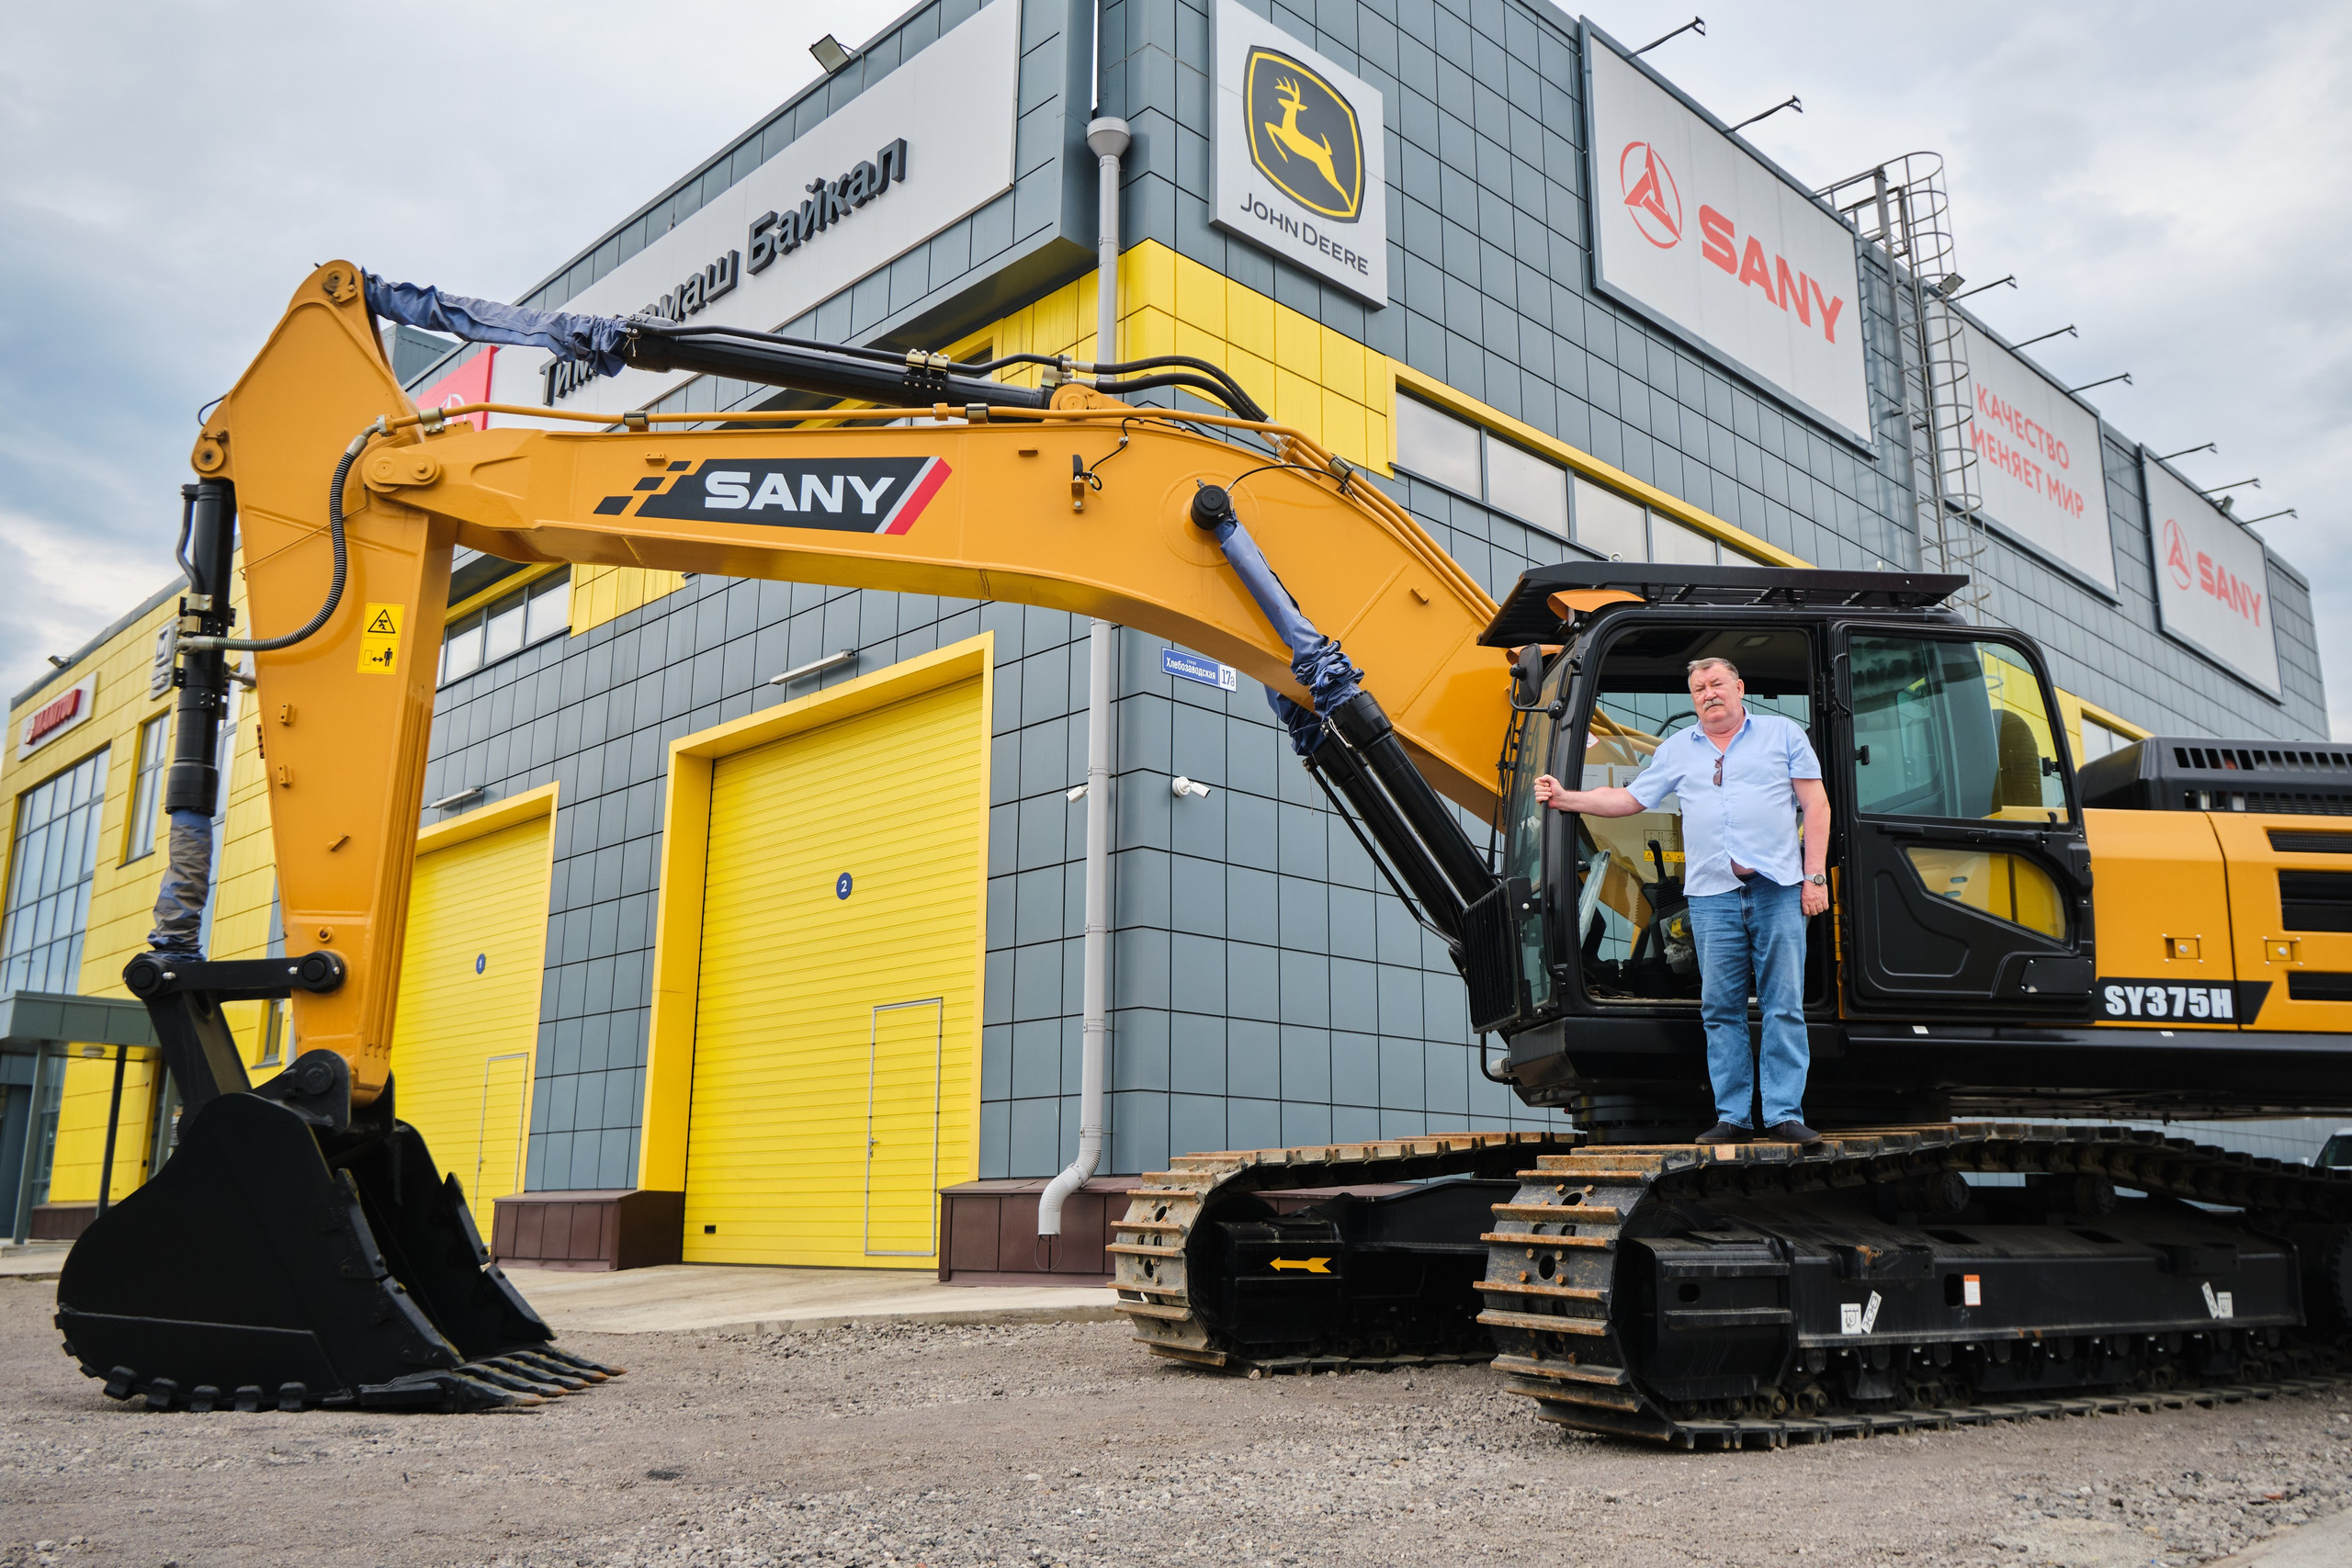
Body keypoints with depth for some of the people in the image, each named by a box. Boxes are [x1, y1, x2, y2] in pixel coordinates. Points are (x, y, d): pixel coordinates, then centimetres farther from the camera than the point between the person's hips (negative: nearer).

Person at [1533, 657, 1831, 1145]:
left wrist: (1815, 875, -1)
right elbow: (1630, 798, 17)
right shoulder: (1677, 749, 17)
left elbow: (1816, 805, 7)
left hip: (1778, 889, -2)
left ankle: (1785, 1115, 2)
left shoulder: (1783, 733, 10)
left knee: (1784, 1005, -3)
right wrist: (1566, 798, 6)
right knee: (1721, 1008, 1)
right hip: (1712, 894, 2)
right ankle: (1732, 1117, 7)